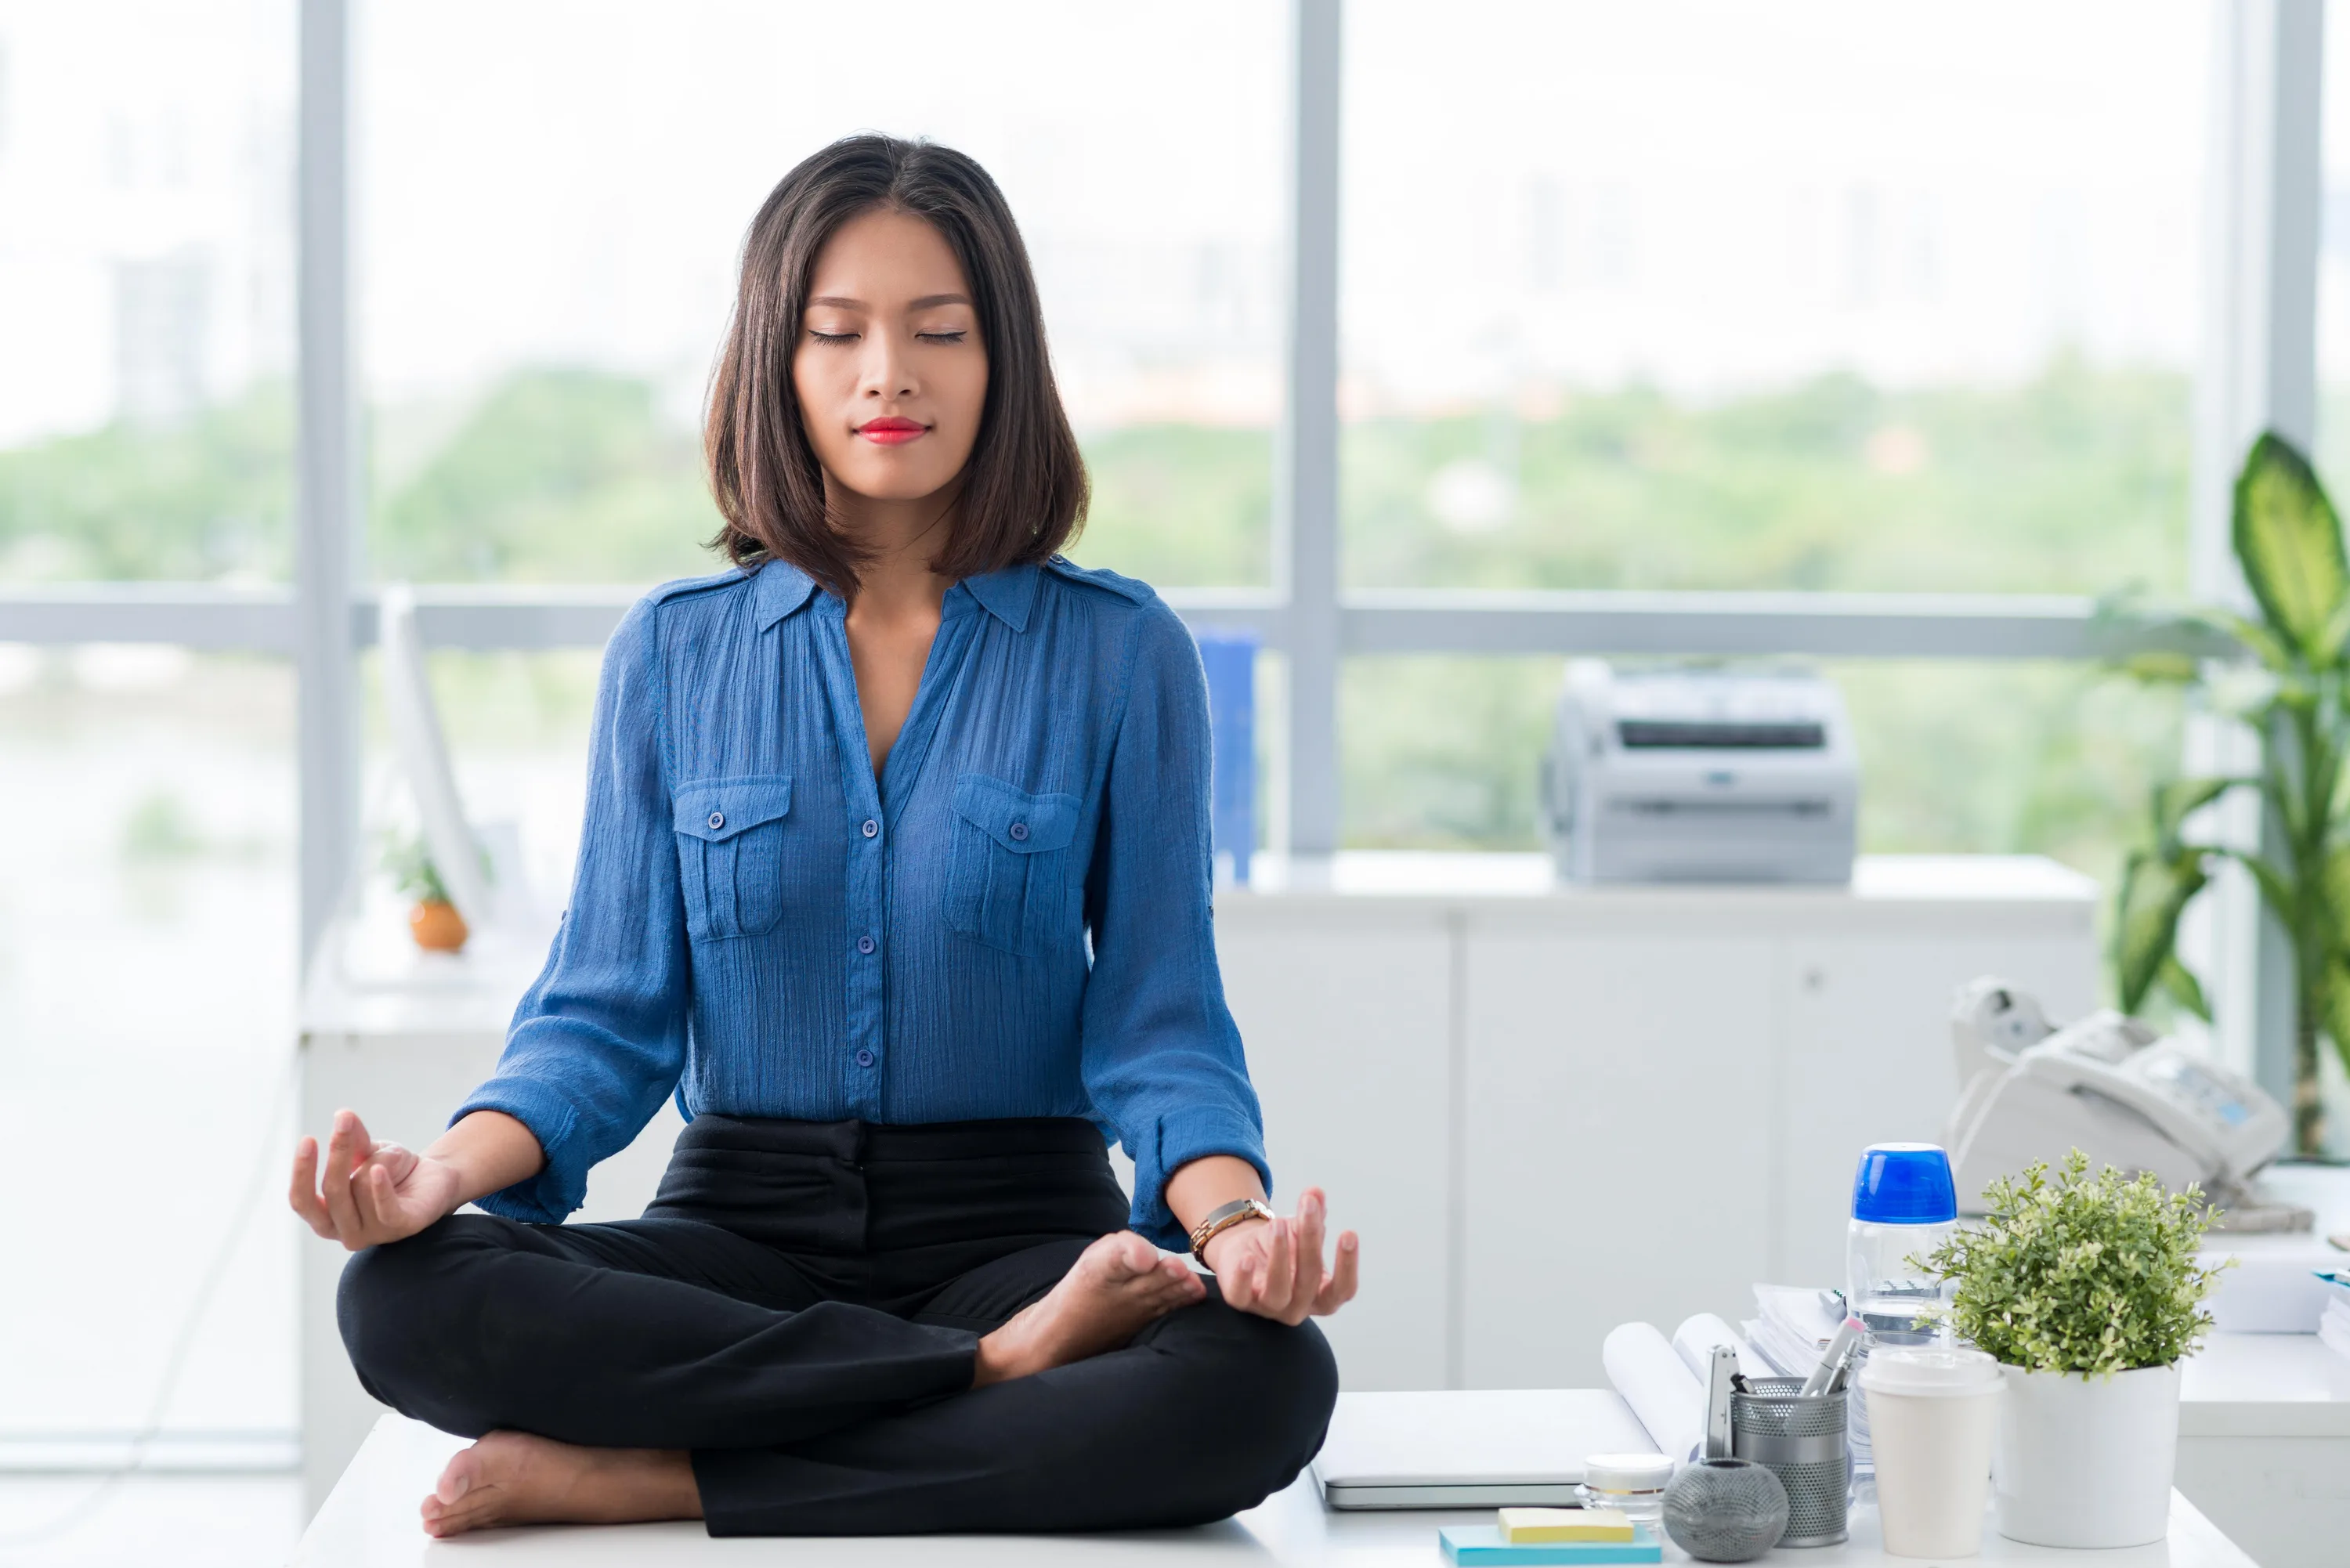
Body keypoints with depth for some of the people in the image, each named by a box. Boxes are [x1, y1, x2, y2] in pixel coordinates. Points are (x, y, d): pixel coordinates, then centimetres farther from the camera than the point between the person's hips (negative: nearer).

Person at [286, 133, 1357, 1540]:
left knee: (1265, 1381, -34)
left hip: (1016, 1222, -1)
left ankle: (649, 1482, -26)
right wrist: (453, 1166, -17)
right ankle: (1004, 1369, -24)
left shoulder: (1120, 653, 1)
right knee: (407, 1298, -29)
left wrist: (1236, 1220, -24)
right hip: (744, 1226, 1)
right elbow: (613, 1011, 4)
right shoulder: (675, 654, 7)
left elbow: (1158, 1021, -1)